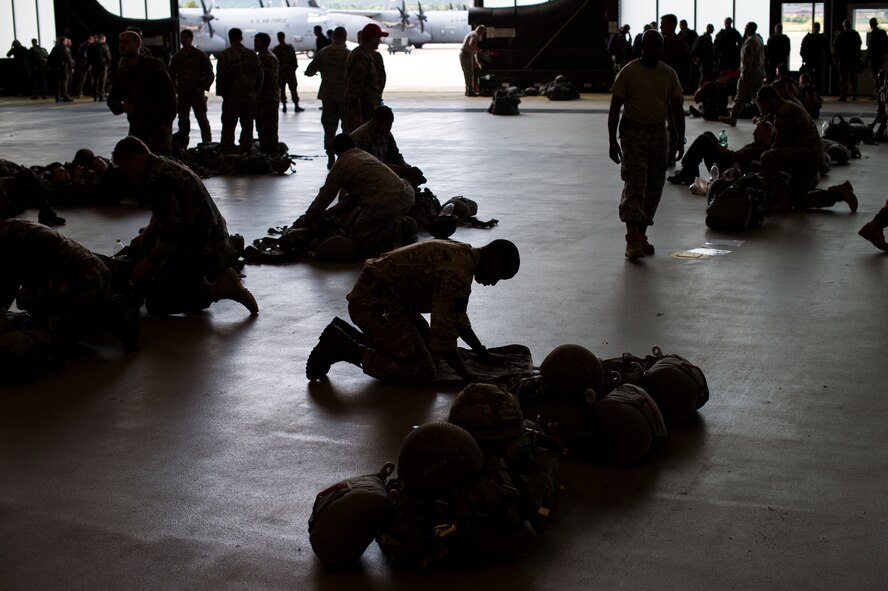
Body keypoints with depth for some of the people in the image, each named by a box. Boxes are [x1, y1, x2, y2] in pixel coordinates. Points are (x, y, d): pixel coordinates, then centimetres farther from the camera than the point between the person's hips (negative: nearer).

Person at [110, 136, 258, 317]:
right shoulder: (166, 165, 16)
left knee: (155, 303, -8)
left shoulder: (157, 178, -17)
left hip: (201, 250, -10)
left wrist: (150, 261, -11)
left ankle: (216, 290, -13)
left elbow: (172, 228, -22)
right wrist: (146, 234, 16)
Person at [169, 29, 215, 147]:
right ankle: (182, 146, 9)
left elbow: (210, 75, 1)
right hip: (182, 94, 3)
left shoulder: (200, 55, 0)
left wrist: (203, 88, -8)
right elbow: (171, 75, 17)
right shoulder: (177, 56, 11)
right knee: (183, 121, 5)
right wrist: (174, 90, 5)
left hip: (197, 93, -3)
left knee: (202, 119, -2)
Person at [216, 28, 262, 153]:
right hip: (250, 97, 4)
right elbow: (259, 76, 9)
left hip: (232, 97, -4)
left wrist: (222, 93, 4)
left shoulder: (225, 55, -8)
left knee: (228, 129, 1)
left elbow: (221, 77, -8)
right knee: (247, 128, 9)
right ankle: (247, 152, 10)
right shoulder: (253, 55, 5)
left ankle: (227, 154, 0)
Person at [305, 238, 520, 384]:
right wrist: (468, 378, -16)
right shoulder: (456, 272, -21)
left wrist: (483, 354, 24)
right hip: (374, 304, -11)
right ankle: (346, 349, -8)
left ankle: (347, 335, 18)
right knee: (423, 373, -11)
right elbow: (443, 332, -24)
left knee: (428, 349, 19)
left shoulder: (462, 255, 11)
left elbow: (457, 317, 24)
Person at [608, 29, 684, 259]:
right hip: (634, 133, -5)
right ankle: (632, 239, -18)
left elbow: (677, 110, 12)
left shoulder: (669, 74, 7)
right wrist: (613, 141, -10)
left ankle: (642, 234, 17)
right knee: (634, 184, -13)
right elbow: (615, 109, -5)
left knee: (654, 187, 7)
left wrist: (680, 140, 7)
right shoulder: (628, 72, -6)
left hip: (659, 133, 5)